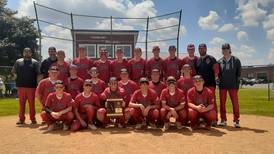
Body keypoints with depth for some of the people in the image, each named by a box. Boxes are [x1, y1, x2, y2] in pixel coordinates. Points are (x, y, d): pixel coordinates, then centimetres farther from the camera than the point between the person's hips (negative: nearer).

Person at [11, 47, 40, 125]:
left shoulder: (35, 62, 5)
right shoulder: (18, 61, 13)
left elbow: (38, 74, 2)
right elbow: (13, 71, 16)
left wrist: (37, 83, -4)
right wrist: (17, 78, 4)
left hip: (31, 86, -2)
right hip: (21, 86, 2)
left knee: (32, 103, 2)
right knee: (21, 103, 6)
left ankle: (33, 118, 8)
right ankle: (21, 119, 13)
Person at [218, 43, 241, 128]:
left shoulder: (236, 60, 3)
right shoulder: (220, 61, 6)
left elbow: (238, 73, 2)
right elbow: (218, 73, 10)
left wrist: (237, 83, -4)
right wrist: (220, 81, -2)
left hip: (233, 85, -2)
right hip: (222, 85, 2)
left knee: (235, 103, -2)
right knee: (222, 103, 5)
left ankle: (236, 120, 7)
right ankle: (223, 120, 14)